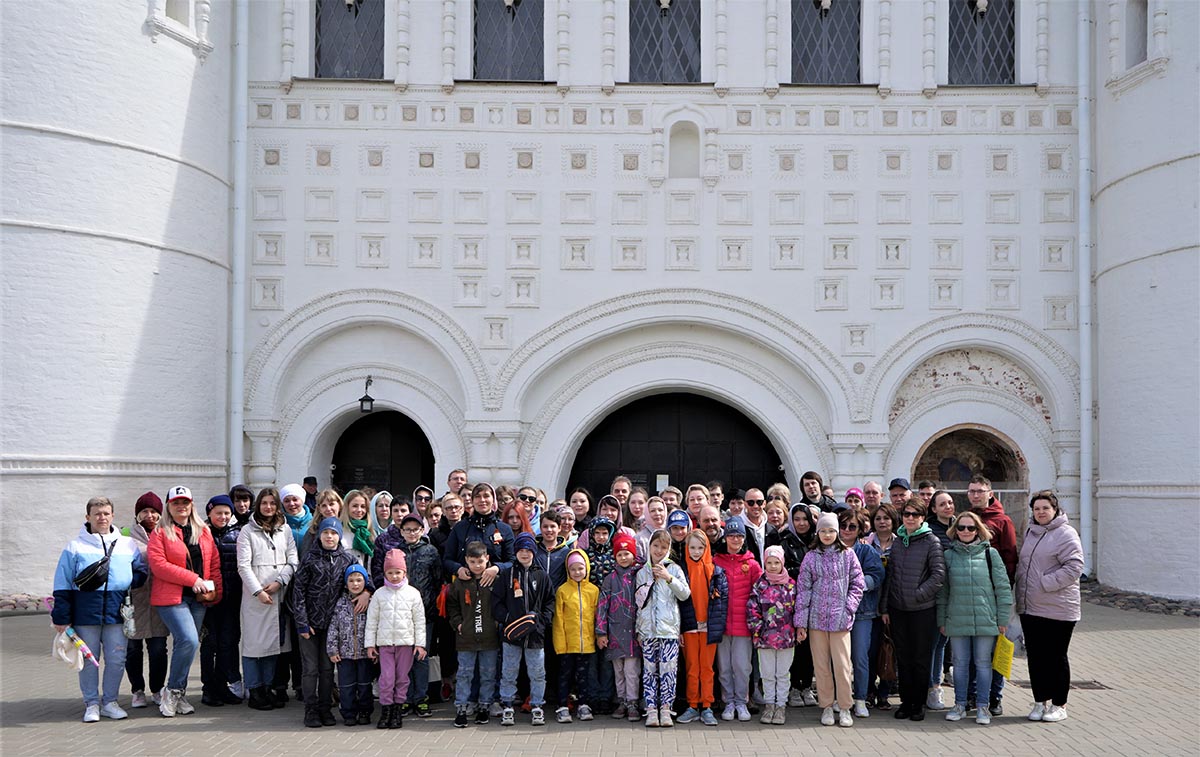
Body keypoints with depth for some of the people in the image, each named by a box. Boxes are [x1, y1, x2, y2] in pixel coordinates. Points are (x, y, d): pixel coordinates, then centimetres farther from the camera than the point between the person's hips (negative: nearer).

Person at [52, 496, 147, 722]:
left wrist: (128, 582, -5)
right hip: (85, 611, -2)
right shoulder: (75, 546, 4)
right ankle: (91, 704, 15)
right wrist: (61, 617, -3)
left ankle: (109, 701, 17)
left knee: (116, 659, 2)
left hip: (116, 610, 2)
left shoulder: (128, 545, 11)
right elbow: (63, 584, 2)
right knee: (88, 660, 4)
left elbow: (141, 572, 15)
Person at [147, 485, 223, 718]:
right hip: (171, 597, -5)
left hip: (198, 598, 5)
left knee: (186, 645, 7)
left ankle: (178, 694, 18)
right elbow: (159, 565, -11)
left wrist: (215, 590, 0)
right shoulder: (160, 533, 0)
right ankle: (173, 691, -2)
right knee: (188, 641, -18)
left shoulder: (204, 531, 15)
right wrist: (193, 579, -14)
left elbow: (214, 563, 15)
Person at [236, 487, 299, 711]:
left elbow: (293, 561, 7)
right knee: (254, 641, -3)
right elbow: (243, 566, -5)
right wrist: (258, 591, -13)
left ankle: (267, 688, 15)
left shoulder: (285, 530, 13)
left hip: (279, 594, 4)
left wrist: (279, 581, -8)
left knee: (275, 640, 6)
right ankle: (255, 691, 2)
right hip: (255, 596, -4)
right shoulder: (248, 531, 1)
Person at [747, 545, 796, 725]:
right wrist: (757, 629, -7)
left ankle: (781, 705, 15)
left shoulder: (791, 584, 2)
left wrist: (797, 629, 1)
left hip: (786, 636, 0)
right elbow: (752, 609, -1)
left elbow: (798, 608, 6)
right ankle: (769, 704, 17)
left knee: (782, 674, 7)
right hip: (765, 636, 0)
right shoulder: (760, 585, 0)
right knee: (768, 674, 8)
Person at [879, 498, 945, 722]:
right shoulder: (897, 542, 10)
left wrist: (918, 594, -12)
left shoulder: (931, 541, -4)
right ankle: (906, 701, 18)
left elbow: (939, 574, -9)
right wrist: (884, 607, 9)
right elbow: (889, 575, 12)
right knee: (903, 658, 9)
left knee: (921, 659, 3)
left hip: (923, 609, -4)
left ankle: (919, 703, 12)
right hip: (898, 609, 4)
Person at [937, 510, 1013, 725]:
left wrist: (1003, 619, 0)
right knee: (960, 663, 8)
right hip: (957, 620, 1)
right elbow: (942, 591, 9)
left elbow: (1002, 587, 2)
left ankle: (982, 707, 13)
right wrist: (941, 620, 7)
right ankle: (960, 705, 18)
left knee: (983, 663, 5)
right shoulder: (949, 555, 6)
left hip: (985, 619, -1)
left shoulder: (990, 554, 1)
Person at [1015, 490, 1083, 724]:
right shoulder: (1030, 531, 13)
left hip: (1057, 610, -6)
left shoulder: (1066, 534, -9)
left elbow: (1074, 566, -17)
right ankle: (1040, 702, 21)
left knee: (1056, 657, 3)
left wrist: (1046, 583, -20)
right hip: (1029, 608, 7)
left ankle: (1059, 705, 14)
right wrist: (1021, 593, 11)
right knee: (1035, 656, 10)